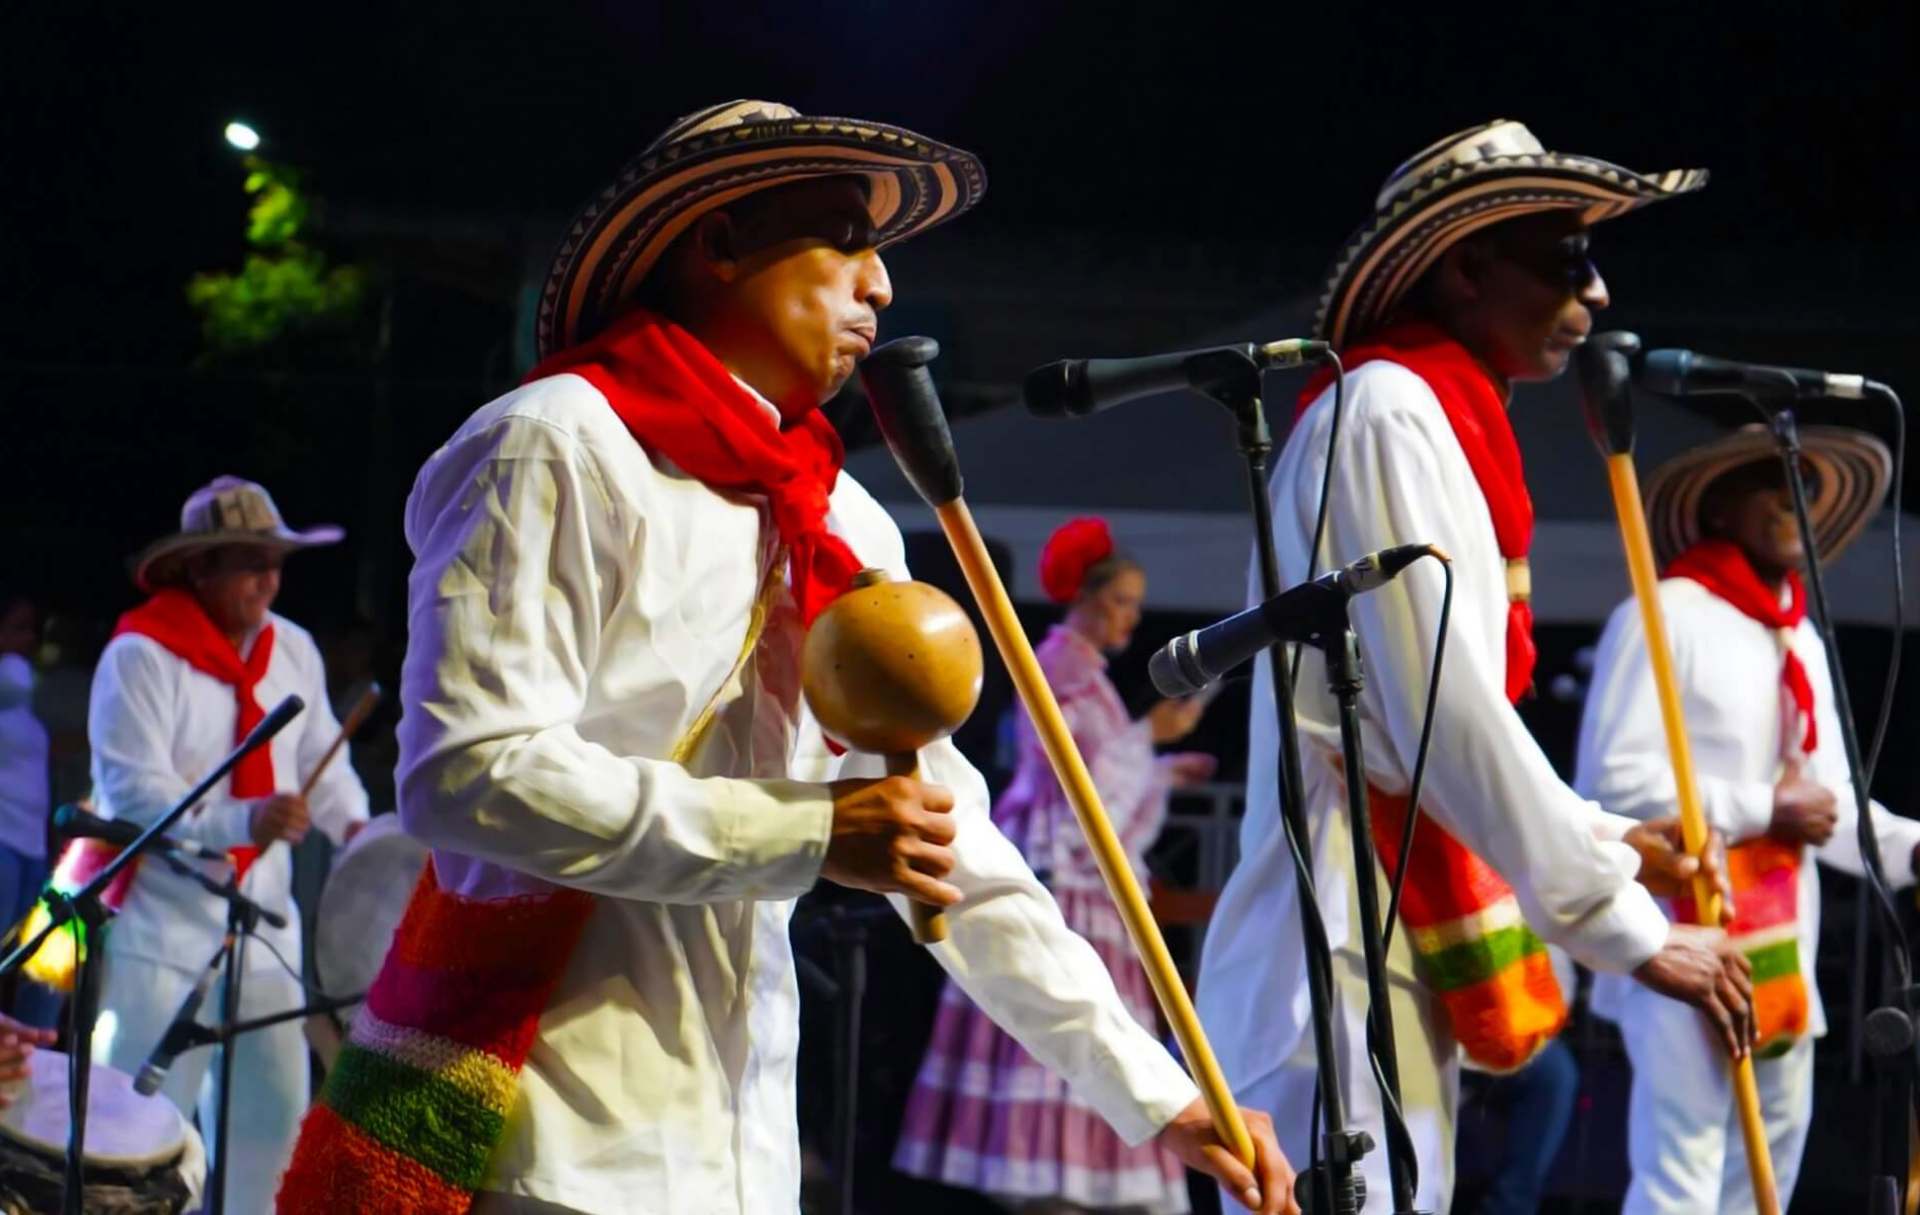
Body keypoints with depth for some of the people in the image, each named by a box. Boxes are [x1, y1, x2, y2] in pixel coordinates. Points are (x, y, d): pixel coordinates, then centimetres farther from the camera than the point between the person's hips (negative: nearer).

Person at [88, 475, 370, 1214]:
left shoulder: (294, 650, 7)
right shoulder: (140, 656, -13)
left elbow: (320, 761, 15)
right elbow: (131, 797, -20)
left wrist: (353, 825, -7)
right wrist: (244, 822, -33)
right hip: (162, 933, -6)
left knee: (274, 1117, 8)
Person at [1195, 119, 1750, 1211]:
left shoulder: (1439, 423, 20)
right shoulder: (1388, 413, -10)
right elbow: (1442, 717, -18)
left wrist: (1610, 841, 17)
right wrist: (1629, 932, -14)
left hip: (1396, 966, 10)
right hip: (1338, 965, -10)